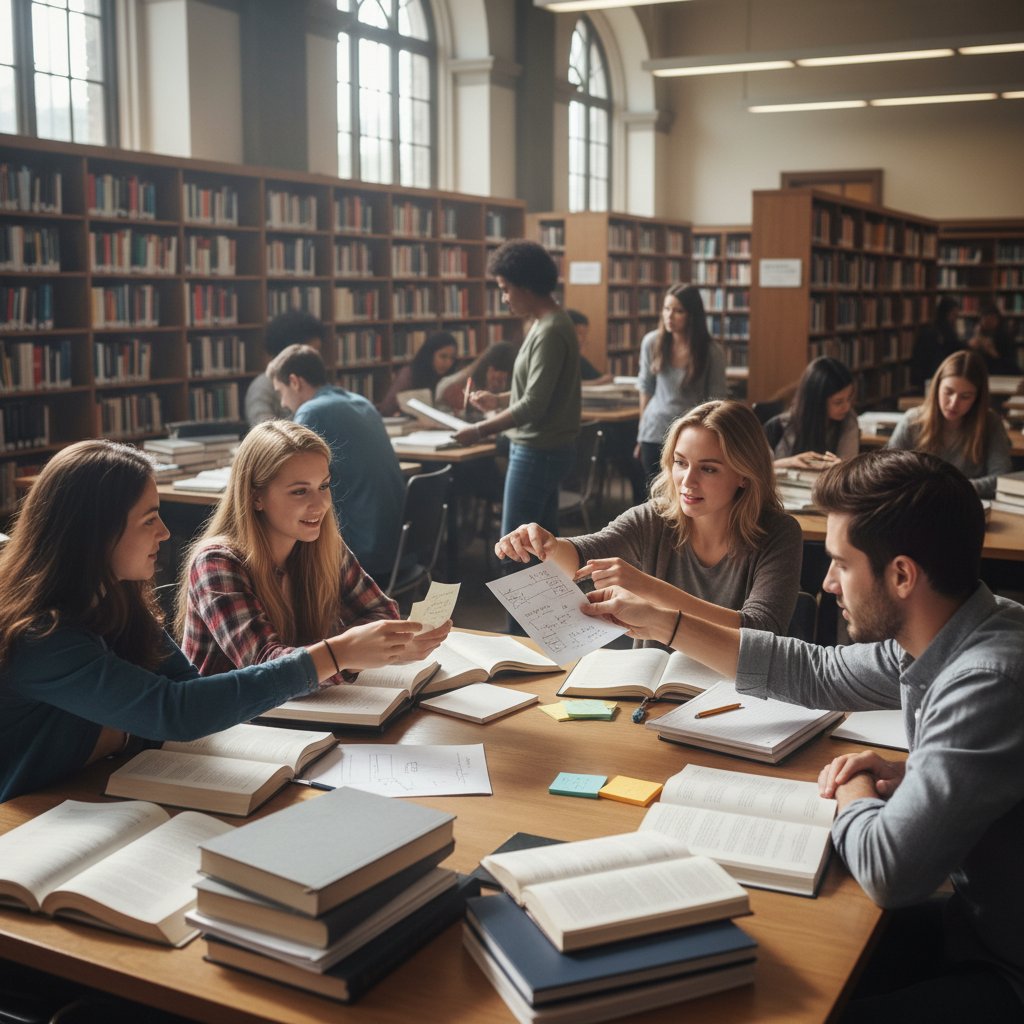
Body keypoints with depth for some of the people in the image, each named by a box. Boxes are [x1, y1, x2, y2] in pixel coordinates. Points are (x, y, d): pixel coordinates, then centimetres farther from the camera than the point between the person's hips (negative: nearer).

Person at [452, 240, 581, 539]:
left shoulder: (551, 332, -20)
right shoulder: (546, 323, 10)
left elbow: (533, 406, -23)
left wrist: (480, 431, -17)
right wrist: (499, 400, 11)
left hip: (538, 453, -10)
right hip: (545, 449, 10)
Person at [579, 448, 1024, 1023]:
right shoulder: (949, 637, -3)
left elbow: (886, 869, -34)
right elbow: (818, 674, 12)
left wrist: (853, 788, -11)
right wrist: (662, 623, 11)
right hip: (973, 919, 8)